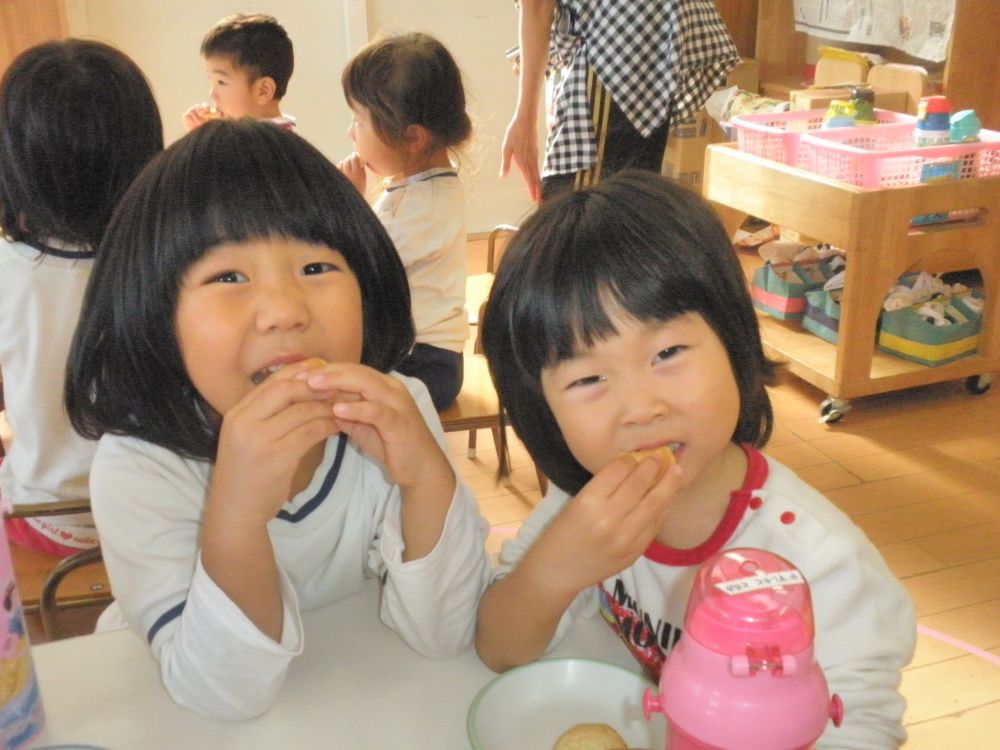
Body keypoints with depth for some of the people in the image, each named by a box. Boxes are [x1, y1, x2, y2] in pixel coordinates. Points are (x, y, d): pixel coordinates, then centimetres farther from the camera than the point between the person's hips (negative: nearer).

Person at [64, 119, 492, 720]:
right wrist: (237, 510, -41)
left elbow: (445, 636, -18)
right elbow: (226, 693, -25)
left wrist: (426, 474, -35)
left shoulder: (395, 414, -16)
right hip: (178, 719, -1)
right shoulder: (136, 467, -21)